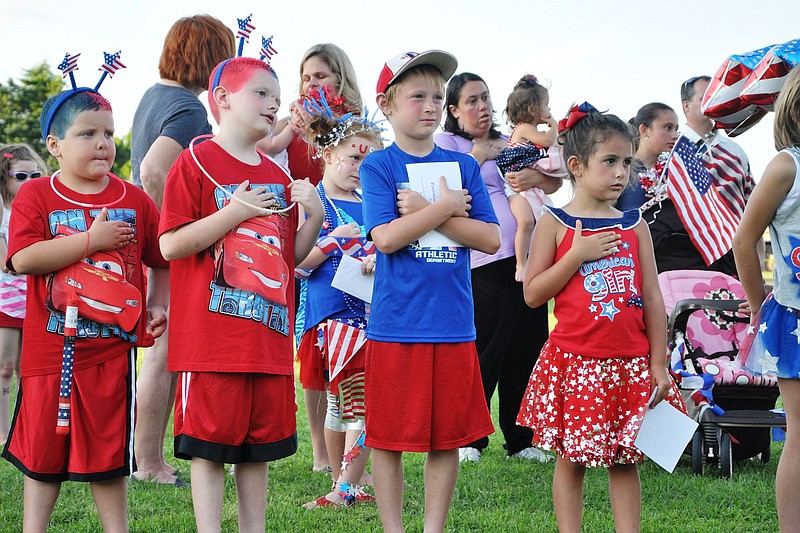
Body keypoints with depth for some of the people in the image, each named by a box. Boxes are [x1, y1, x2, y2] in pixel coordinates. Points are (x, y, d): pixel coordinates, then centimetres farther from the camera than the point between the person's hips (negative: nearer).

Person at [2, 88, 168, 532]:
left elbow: (162, 261, 16)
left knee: (108, 450, 7)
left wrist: (159, 305, 1)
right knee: (42, 448, 9)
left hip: (111, 349, 1)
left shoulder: (134, 200, 6)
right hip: (50, 349, -1)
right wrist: (91, 240, -18)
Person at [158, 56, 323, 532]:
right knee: (210, 444, -3)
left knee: (259, 446, 10)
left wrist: (315, 217, 2)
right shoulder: (196, 162, -4)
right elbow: (170, 245, -12)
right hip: (211, 334, -6)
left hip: (269, 334, 6)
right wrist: (234, 212, -17)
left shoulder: (278, 176, 16)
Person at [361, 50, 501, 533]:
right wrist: (446, 207, -11)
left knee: (450, 436, 7)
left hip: (454, 325, 3)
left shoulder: (463, 166, 8)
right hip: (396, 325, -3)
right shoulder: (379, 166, -1)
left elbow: (491, 239, -2)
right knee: (389, 438, 3)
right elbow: (386, 237, -14)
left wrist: (423, 210, -9)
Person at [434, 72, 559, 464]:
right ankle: (469, 438, 6)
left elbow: (554, 183, 16)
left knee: (527, 350, 6)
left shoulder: (509, 144, 22)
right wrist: (477, 156, -9)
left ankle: (520, 439, 15)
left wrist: (535, 177, -5)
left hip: (527, 257, 6)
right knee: (485, 354, -5)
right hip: (483, 264, -6)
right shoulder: (446, 144, 5)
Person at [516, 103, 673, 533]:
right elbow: (532, 294, -4)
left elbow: (652, 298, 8)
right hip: (575, 362, -2)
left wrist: (658, 364, 4)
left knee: (624, 458, 6)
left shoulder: (635, 226, 8)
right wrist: (578, 254, -13)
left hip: (630, 363, 3)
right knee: (571, 457, 3)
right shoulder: (555, 223, 0)